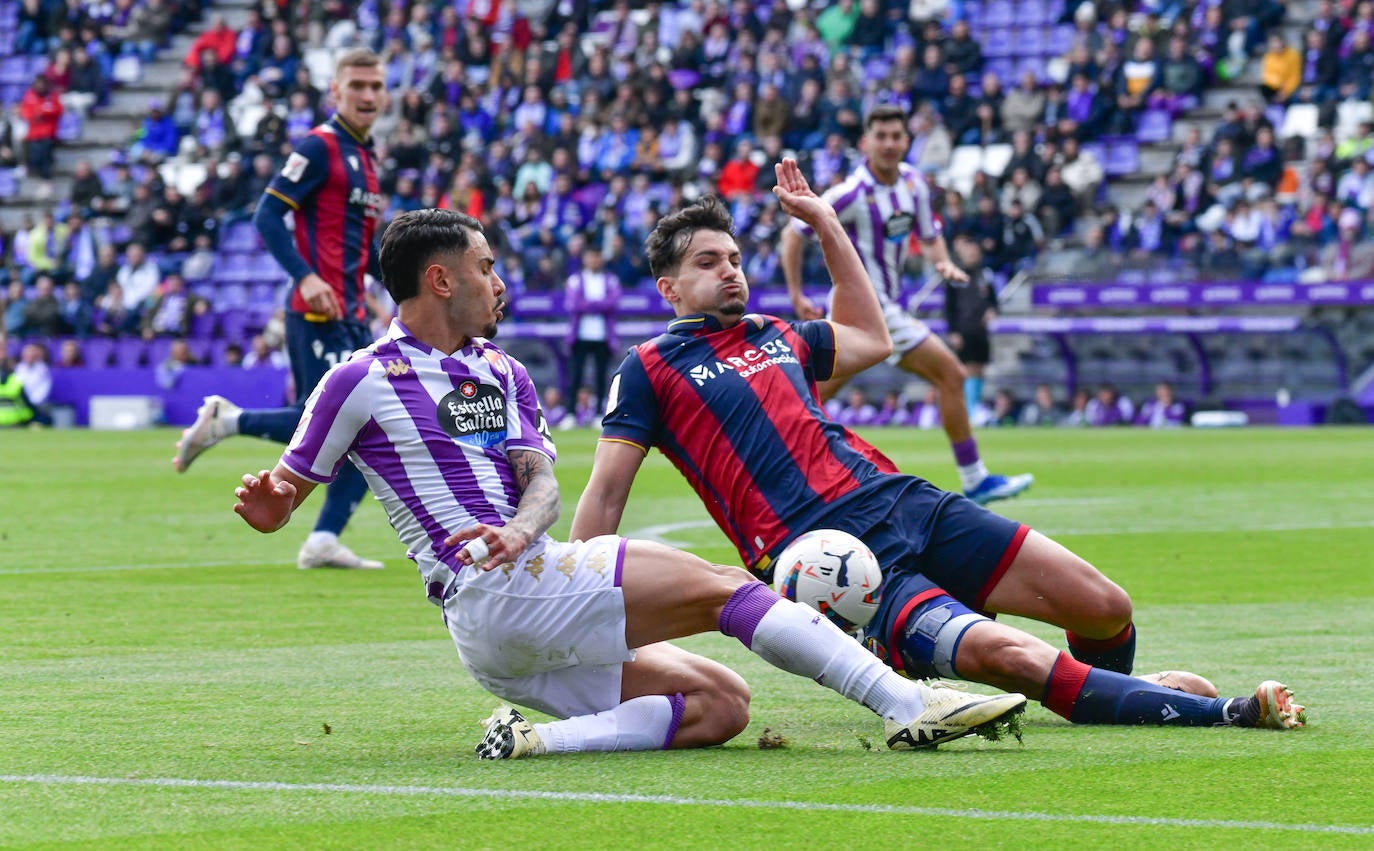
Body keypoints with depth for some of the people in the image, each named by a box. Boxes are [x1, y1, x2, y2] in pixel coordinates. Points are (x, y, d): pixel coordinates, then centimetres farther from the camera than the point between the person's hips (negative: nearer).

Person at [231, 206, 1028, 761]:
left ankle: (538, 738, -18)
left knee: (720, 705, -4)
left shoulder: (504, 373, 21)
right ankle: (905, 705, -25)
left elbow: (542, 483, 7)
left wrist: (519, 530, -17)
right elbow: (278, 503, 4)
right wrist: (265, 505, -21)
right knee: (722, 586, -17)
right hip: (493, 597, -8)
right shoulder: (361, 383, 0)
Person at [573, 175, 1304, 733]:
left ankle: (1109, 693, 32)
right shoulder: (651, 369, 6)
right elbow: (605, 493, 4)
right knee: (1012, 657, -29)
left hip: (903, 502, 7)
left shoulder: (776, 336, 23)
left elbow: (870, 338, 40)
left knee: (1104, 608, -3)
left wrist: (824, 224, 37)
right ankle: (1222, 714, -23)